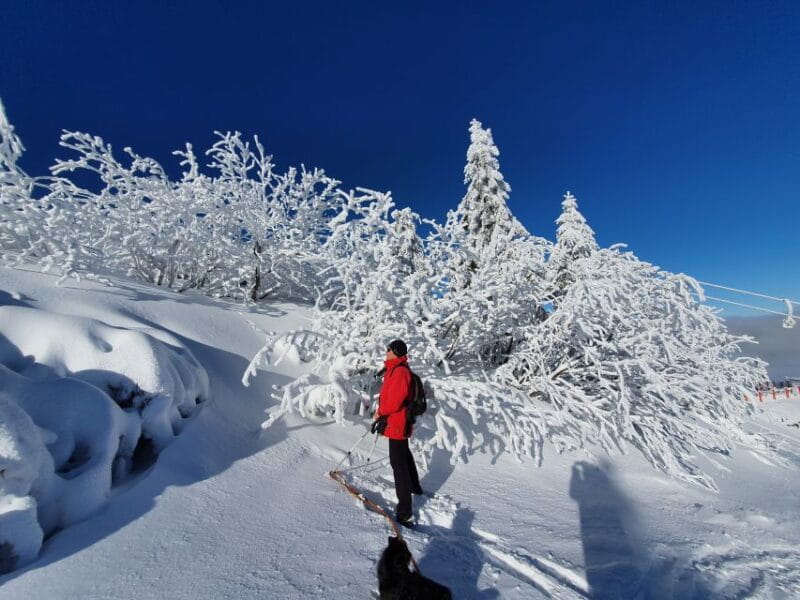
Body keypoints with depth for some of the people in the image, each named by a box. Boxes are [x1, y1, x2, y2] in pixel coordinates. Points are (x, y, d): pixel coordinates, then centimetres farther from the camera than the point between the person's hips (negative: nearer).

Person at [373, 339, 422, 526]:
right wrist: (382, 412, 9)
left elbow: (394, 400, -29)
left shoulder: (400, 371, -25)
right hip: (399, 421, 11)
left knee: (398, 463, -5)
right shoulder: (396, 368, 8)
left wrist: (380, 412, -12)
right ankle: (414, 486, 49)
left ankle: (404, 511, 2)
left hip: (397, 423, -11)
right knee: (404, 455, 28)